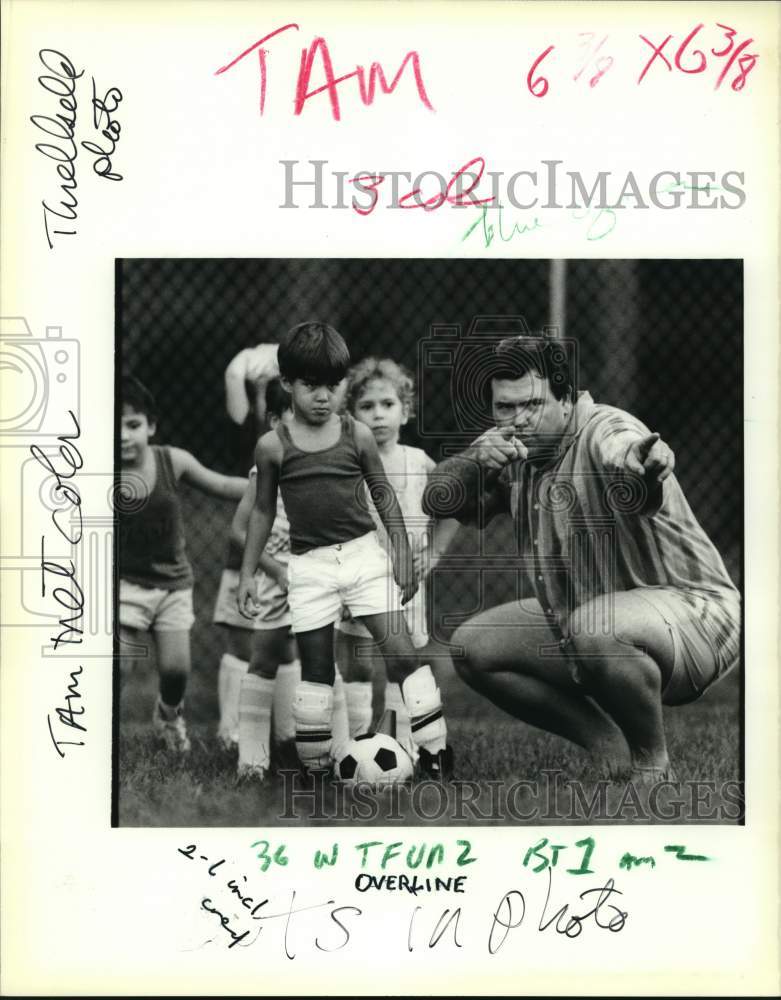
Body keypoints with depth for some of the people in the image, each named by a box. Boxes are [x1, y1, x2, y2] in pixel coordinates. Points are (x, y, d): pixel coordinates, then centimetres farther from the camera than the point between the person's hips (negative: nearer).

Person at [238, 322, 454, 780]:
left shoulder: (358, 435, -1)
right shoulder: (273, 446, -2)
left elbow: (384, 495, 7)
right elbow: (263, 510, 8)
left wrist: (403, 552, 4)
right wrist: (248, 573, 8)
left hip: (364, 553, 0)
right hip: (309, 565, 0)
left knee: (402, 650, -7)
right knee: (316, 668, 4)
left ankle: (437, 751, 1)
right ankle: (316, 764, 14)